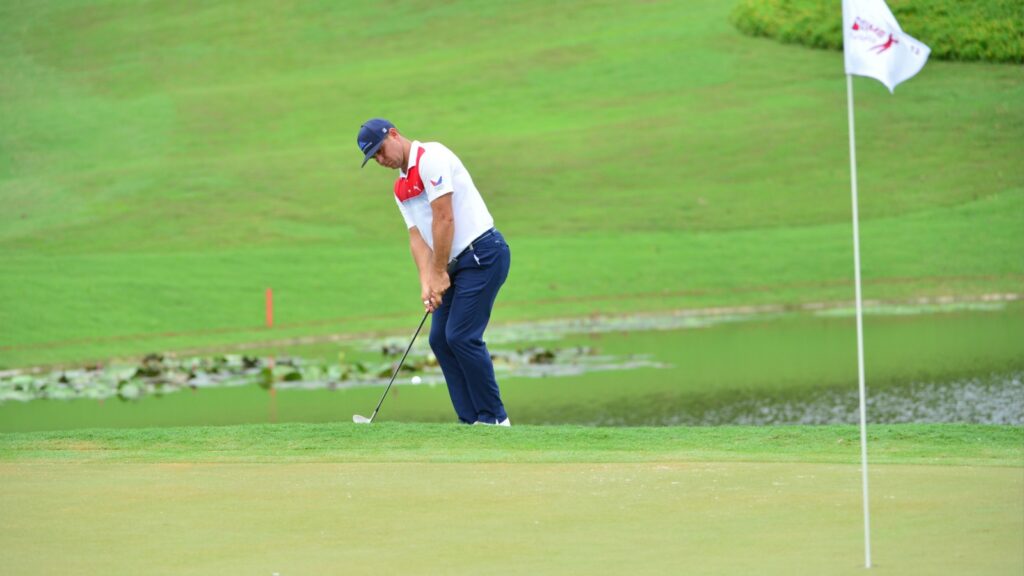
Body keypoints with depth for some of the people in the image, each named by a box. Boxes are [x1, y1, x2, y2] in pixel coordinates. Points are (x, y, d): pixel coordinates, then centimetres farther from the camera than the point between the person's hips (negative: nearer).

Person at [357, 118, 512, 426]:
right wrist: (426, 282, -5)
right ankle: (471, 420, 5)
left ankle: (494, 417, -6)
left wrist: (440, 274, -12)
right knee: (440, 339, 4)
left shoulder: (431, 157, -12)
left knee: (461, 336, -14)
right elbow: (417, 236, 10)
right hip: (458, 263, 10)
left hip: (482, 253, -10)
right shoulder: (401, 189, 17)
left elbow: (444, 219, -16)